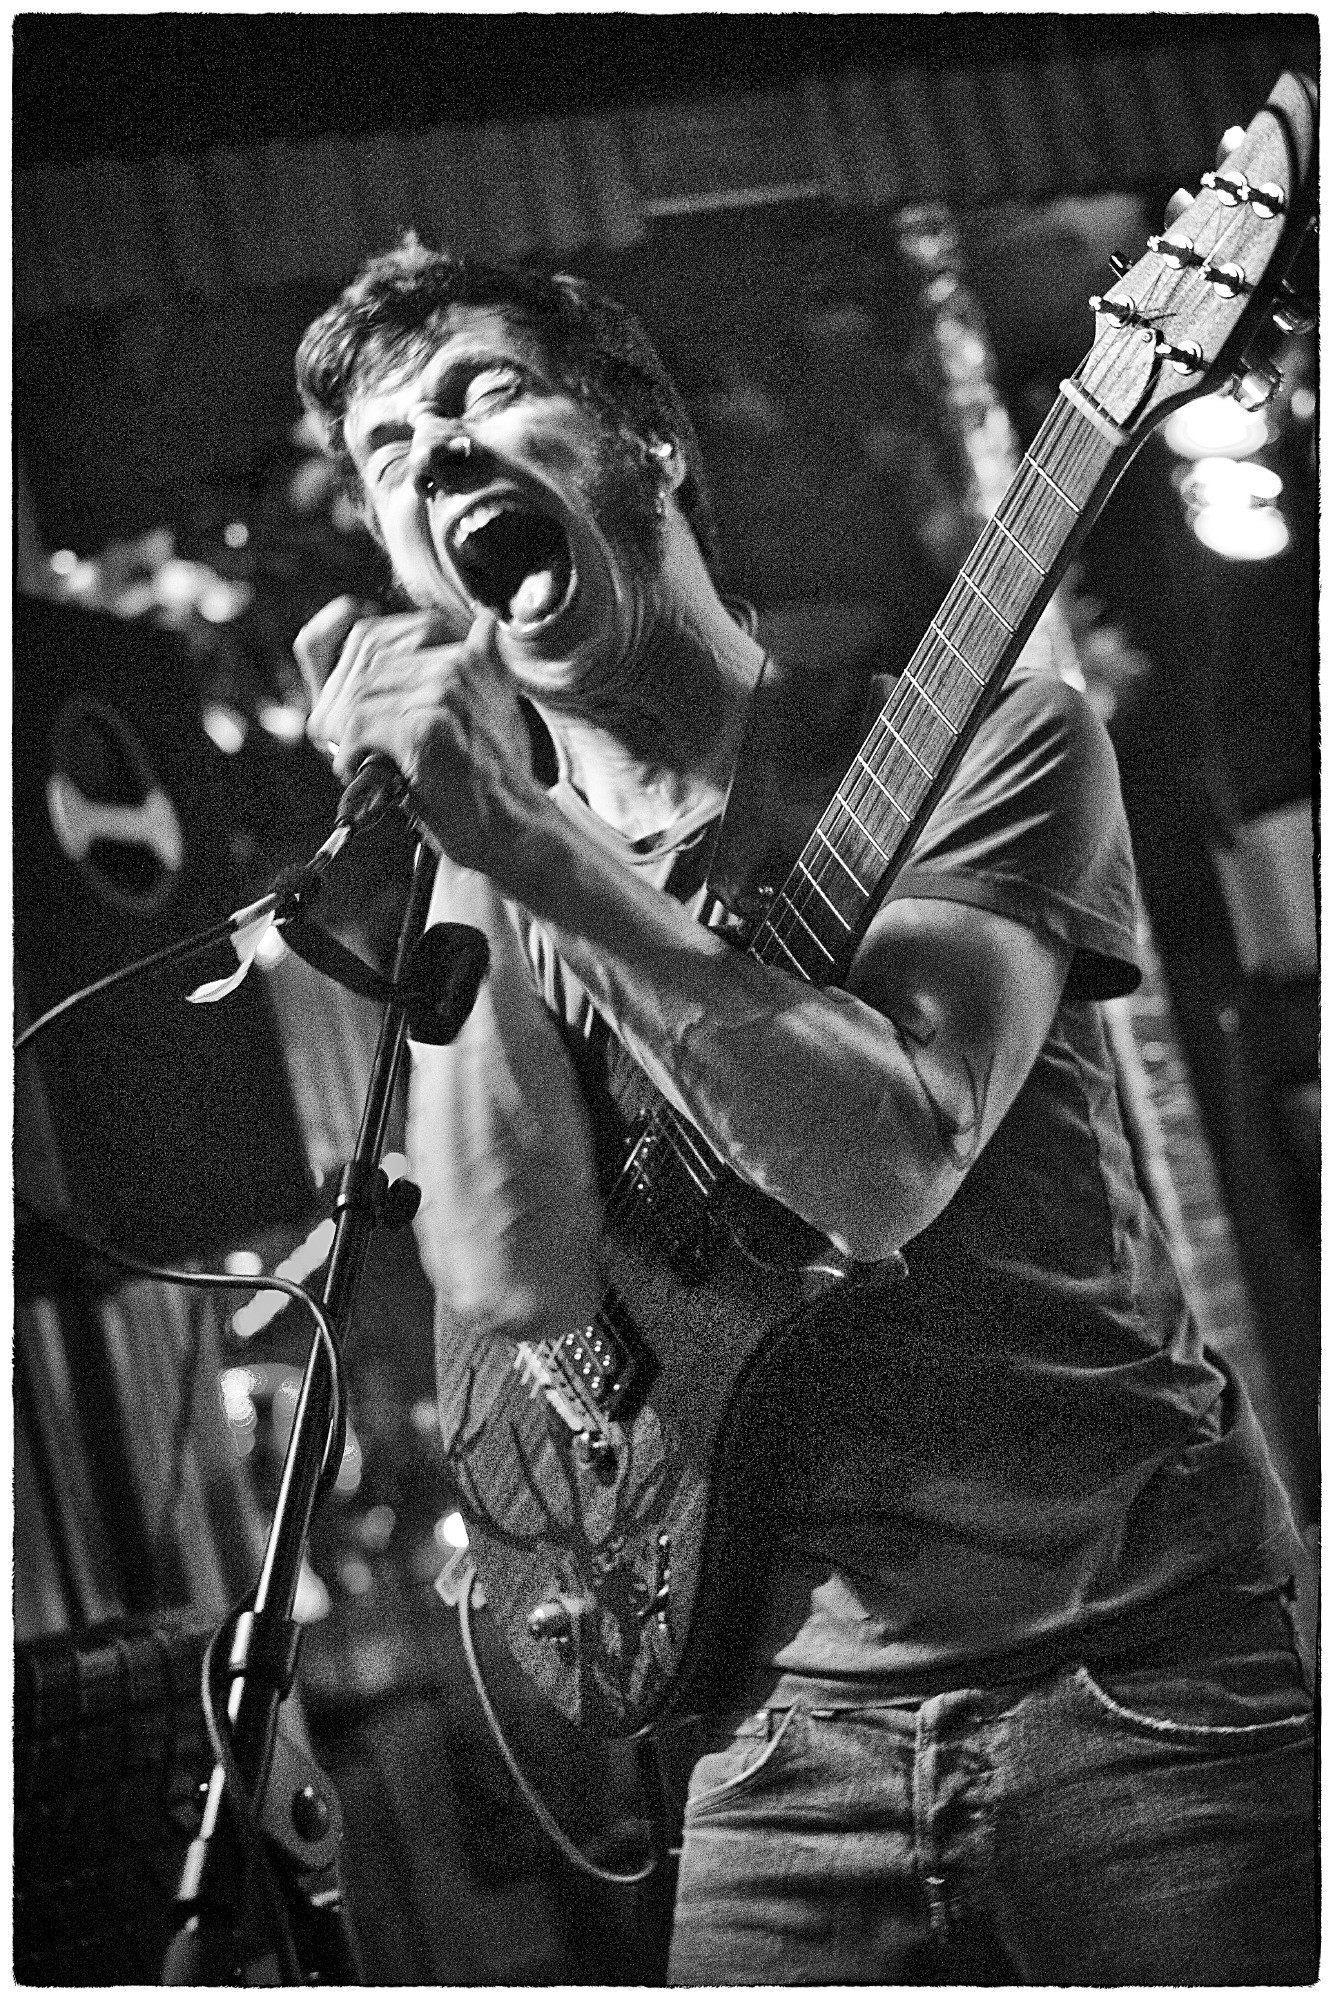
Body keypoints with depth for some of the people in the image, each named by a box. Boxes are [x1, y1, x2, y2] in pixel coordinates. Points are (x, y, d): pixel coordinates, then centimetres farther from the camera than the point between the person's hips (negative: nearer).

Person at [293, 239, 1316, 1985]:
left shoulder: (984, 744, -2)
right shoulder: (489, 863, 8)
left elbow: (883, 1164, -19)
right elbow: (511, 1296, -8)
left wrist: (527, 839, -23)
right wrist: (466, 869, -14)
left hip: (1143, 1663, -2)